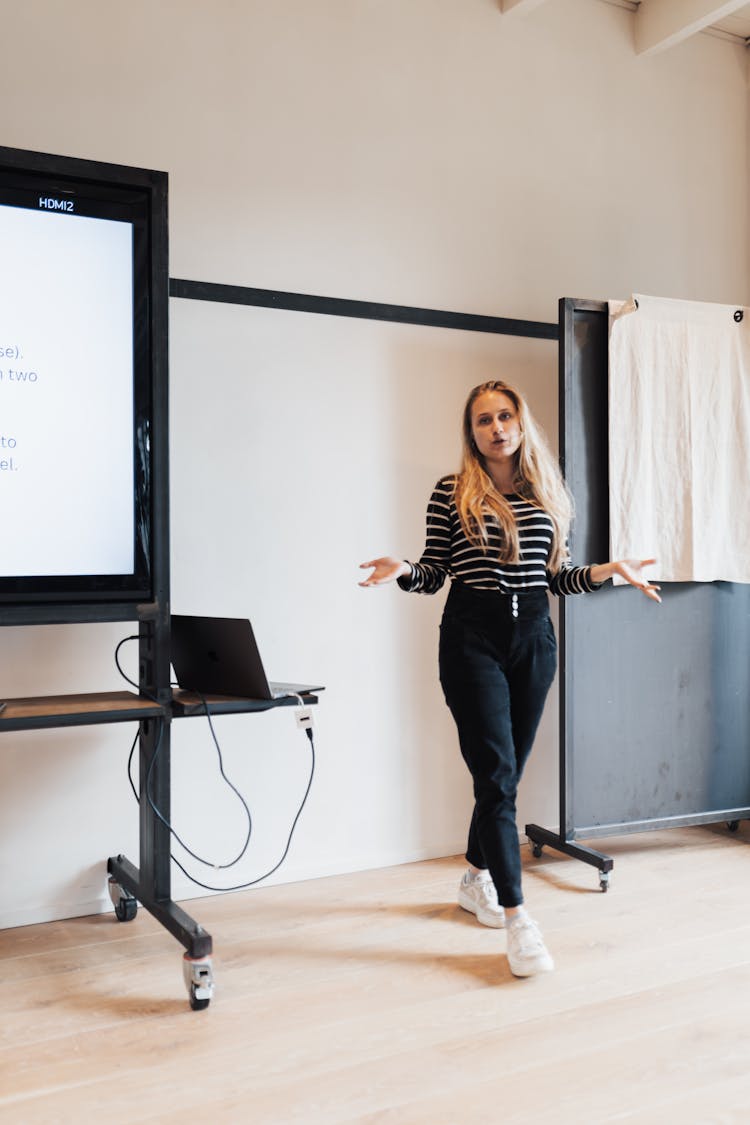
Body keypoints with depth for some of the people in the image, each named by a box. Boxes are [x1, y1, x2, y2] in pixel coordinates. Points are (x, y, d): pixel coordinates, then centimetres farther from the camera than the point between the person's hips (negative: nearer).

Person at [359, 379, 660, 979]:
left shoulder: (546, 491, 11)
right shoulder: (452, 492, 0)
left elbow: (558, 577, 13)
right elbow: (434, 574, 2)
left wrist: (611, 569, -2)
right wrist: (402, 570, -18)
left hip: (534, 635, 4)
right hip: (472, 635, -4)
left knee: (504, 772, 13)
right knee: (497, 775, -9)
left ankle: (476, 878, 34)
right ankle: (517, 917, -4)